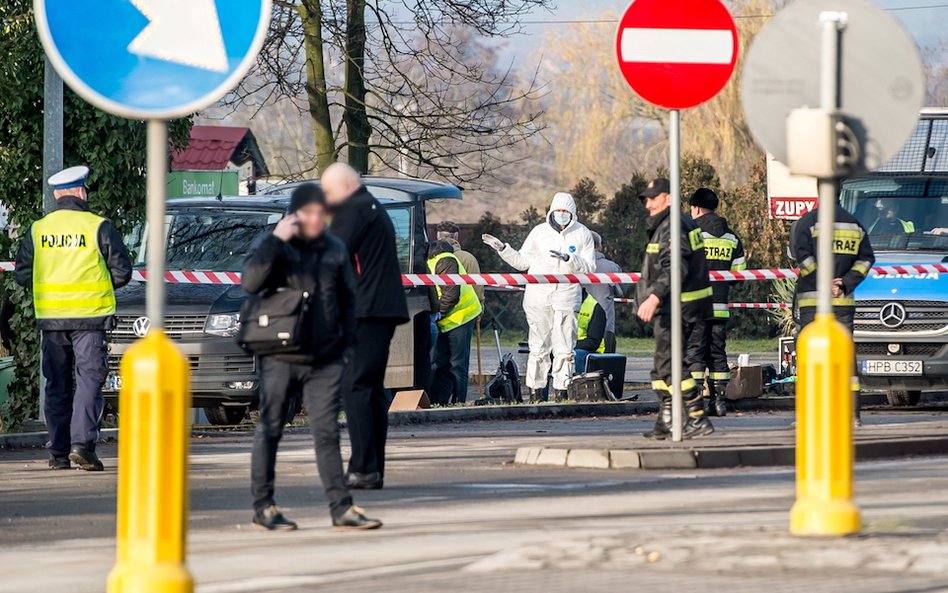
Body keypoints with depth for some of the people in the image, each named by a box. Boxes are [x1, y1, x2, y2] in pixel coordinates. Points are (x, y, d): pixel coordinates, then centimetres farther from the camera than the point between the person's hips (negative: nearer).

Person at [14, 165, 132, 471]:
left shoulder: (37, 229, 4)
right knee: (89, 379, -1)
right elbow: (122, 271, -3)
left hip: (50, 317, 3)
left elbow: (22, 274, 7)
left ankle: (58, 451, 8)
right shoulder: (99, 227, -5)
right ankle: (82, 443, -14)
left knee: (57, 385, 10)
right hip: (90, 318, -3)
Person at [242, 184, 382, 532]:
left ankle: (341, 508, 0)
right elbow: (251, 282, -18)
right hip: (280, 357, -3)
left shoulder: (335, 250, 9)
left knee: (327, 432, 1)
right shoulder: (278, 248, -3)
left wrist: (348, 343, 12)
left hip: (325, 360, 3)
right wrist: (275, 240, -21)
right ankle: (263, 508, 11)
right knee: (269, 431, 4)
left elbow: (347, 298, 17)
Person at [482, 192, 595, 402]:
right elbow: (522, 261, 14)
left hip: (566, 296, -1)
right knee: (539, 347, 1)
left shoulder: (582, 234, 4)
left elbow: (589, 267, -3)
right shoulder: (540, 232, 8)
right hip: (538, 296, 1)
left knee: (564, 348, -4)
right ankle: (535, 391, 4)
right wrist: (502, 249, 3)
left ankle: (561, 391, 0)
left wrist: (568, 258, -18)